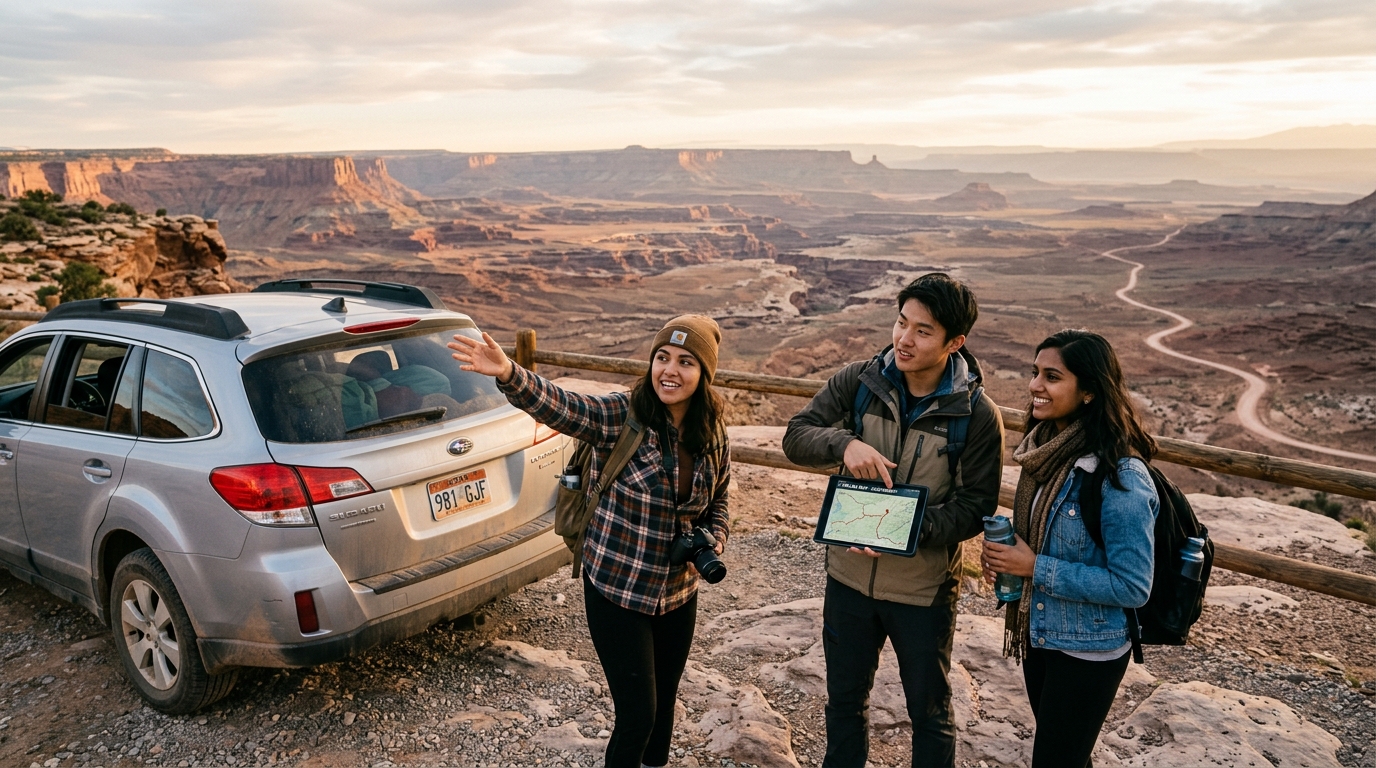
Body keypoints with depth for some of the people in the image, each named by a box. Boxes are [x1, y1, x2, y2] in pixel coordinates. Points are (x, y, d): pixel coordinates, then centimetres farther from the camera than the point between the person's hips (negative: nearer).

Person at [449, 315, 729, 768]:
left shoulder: (712, 438, -3)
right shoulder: (620, 416, -18)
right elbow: (557, 406, -35)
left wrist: (714, 542, -9)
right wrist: (508, 374, -53)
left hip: (679, 594, 5)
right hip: (616, 592, -5)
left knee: (663, 702, 23)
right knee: (637, 714, 1)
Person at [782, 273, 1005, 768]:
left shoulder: (978, 416, -15)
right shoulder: (859, 382, -9)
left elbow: (975, 507, -13)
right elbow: (796, 437, -11)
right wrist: (844, 443, -32)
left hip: (924, 588, -2)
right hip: (849, 577, 3)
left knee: (929, 712, 19)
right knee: (844, 702, 23)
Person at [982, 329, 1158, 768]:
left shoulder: (1121, 478, -25)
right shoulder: (1046, 449, -2)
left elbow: (1133, 587, -23)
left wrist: (1035, 567, -24)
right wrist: (1004, 554, -7)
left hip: (1088, 653, -7)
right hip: (1038, 634, 7)